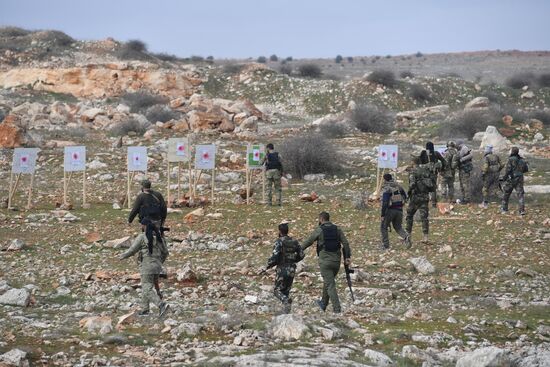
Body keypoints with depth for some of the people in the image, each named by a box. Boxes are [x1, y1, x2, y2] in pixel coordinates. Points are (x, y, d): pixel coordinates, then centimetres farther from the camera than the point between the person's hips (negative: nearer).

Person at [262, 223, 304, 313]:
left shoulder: (279, 241, -10)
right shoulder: (294, 241, 7)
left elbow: (275, 256, -21)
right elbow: (301, 255, 9)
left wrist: (269, 265, -5)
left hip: (282, 269, -5)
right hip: (292, 270, 5)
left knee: (278, 291, 5)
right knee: (286, 291, 14)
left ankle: (286, 300, -25)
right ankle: (286, 312, 5)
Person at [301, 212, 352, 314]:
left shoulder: (319, 230, -6)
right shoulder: (337, 229, 5)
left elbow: (307, 242, 2)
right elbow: (345, 243, 0)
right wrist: (347, 257, 2)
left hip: (325, 262, -5)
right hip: (336, 261, 5)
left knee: (330, 285, -4)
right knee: (328, 282, 23)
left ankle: (337, 309, -11)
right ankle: (323, 303, 37)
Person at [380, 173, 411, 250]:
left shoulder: (386, 189, -15)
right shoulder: (398, 186, 5)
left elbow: (385, 203, -21)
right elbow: (405, 197, 13)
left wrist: (382, 215, -18)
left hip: (389, 210, -6)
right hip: (399, 210, 6)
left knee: (383, 227, 11)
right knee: (398, 227, 17)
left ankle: (385, 246, 9)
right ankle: (406, 237, -11)